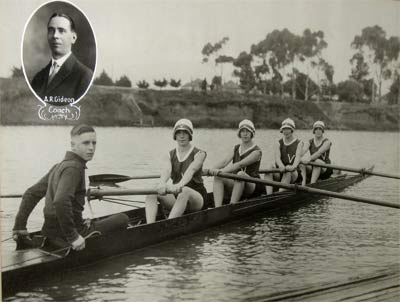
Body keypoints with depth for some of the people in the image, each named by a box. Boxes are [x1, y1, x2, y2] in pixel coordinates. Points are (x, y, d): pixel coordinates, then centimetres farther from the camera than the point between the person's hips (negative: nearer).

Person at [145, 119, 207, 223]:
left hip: (197, 197, -4)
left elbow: (191, 170, -25)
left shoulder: (199, 154, -3)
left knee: (185, 191, -39)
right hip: (176, 196, 4)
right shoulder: (170, 155, 8)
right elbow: (167, 170, -15)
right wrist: (162, 183, -40)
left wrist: (180, 185, -47)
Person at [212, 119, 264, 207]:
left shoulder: (256, 151, -6)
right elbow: (225, 161, -3)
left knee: (240, 174, -37)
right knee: (217, 177, -21)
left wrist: (221, 171, -31)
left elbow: (240, 164, -21)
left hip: (253, 187, -6)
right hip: (237, 183, 6)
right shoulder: (236, 148, 14)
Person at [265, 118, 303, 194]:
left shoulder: (298, 143, 7)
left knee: (288, 172, -37)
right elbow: (277, 157, -9)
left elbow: (298, 156, -13)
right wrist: (281, 166, -33)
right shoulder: (278, 144, 12)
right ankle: (269, 196, -44)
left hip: (293, 174, -2)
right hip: (279, 173, 2)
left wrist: (293, 166, -36)